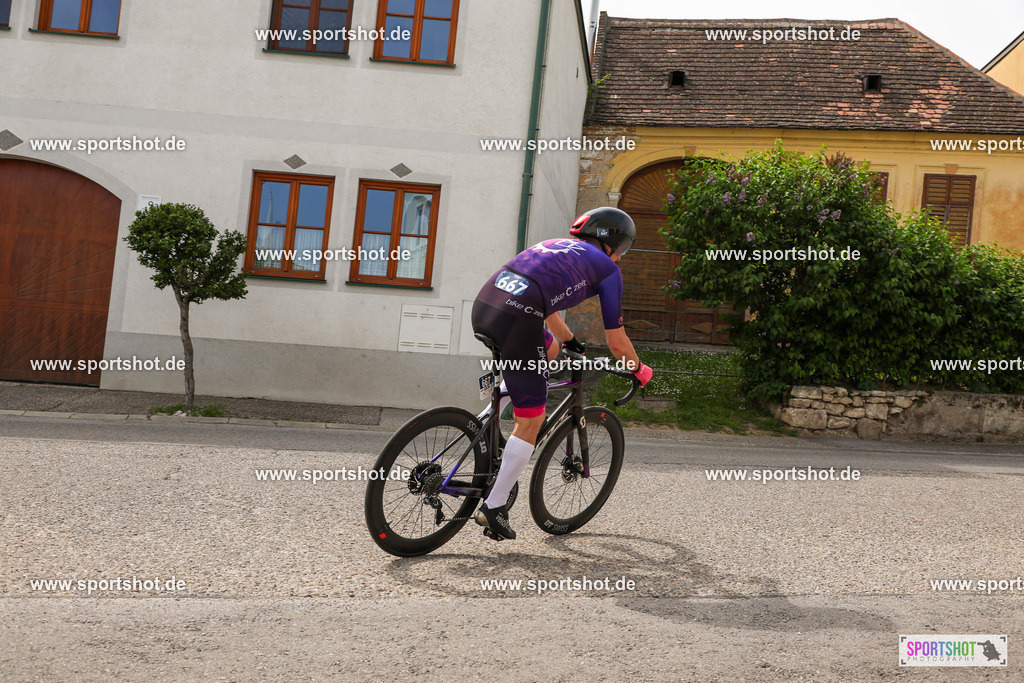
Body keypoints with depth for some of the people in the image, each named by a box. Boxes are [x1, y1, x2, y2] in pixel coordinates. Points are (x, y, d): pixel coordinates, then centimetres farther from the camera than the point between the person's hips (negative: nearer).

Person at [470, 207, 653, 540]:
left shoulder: (554, 245, 32)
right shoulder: (608, 269, 15)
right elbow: (616, 341, 17)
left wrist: (572, 344, 57)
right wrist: (638, 369, 36)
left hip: (482, 305, 7)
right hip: (516, 321, -7)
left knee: (549, 350, 34)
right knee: (531, 420, 5)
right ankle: (493, 507, 9)